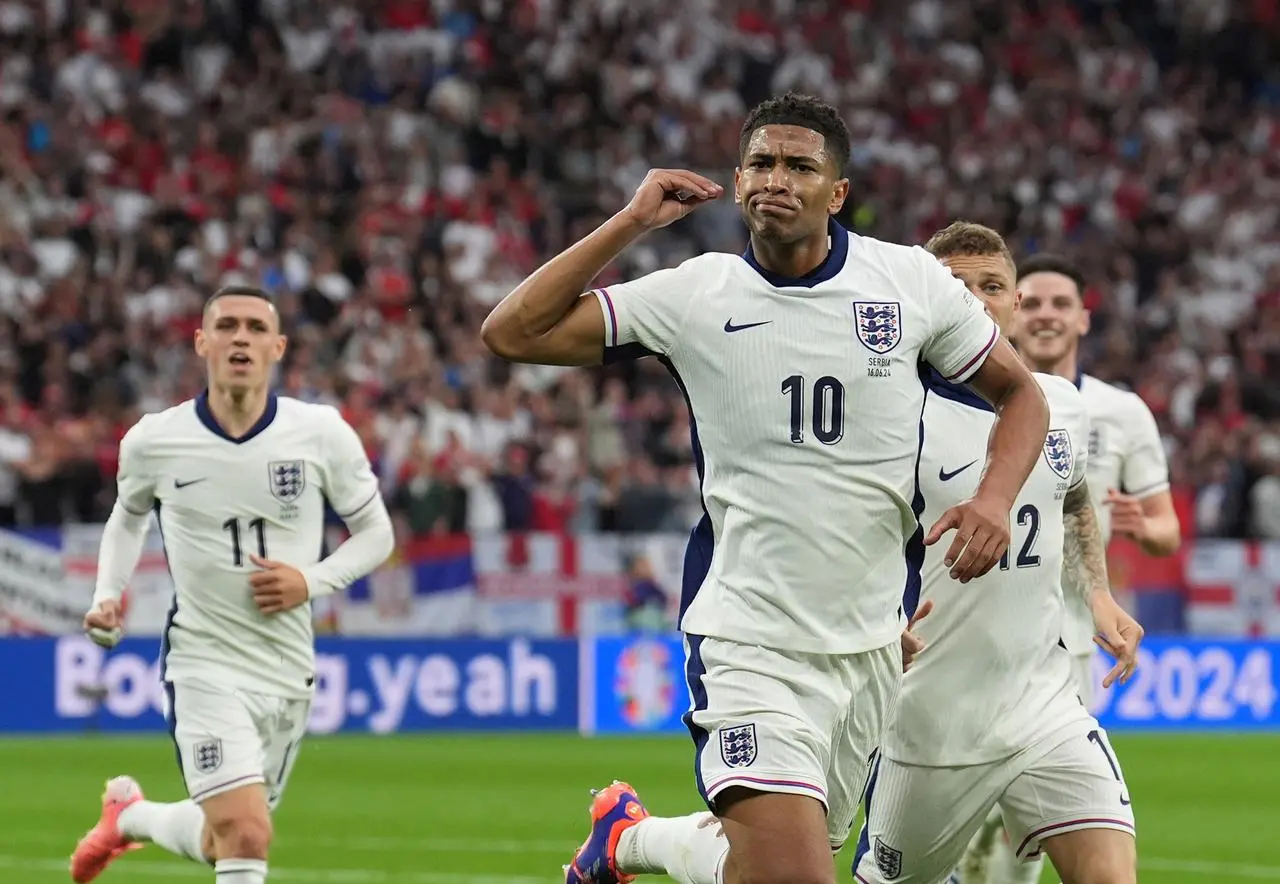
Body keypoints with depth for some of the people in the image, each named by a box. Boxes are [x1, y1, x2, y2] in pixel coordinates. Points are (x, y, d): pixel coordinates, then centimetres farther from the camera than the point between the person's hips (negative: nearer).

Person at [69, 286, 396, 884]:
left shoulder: (323, 434, -7)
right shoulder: (152, 442, -6)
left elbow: (375, 532, 5)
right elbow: (128, 515, 16)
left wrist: (312, 582, -12)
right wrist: (107, 593, 1)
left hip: (288, 671, 3)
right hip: (203, 663, -3)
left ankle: (130, 814, 47)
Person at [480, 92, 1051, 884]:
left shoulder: (912, 282, -2)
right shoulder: (696, 295, -5)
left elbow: (1020, 393, 10)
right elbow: (512, 333, -6)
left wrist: (994, 499, -9)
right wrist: (632, 223, -10)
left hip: (873, 642, 3)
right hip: (747, 643, -3)